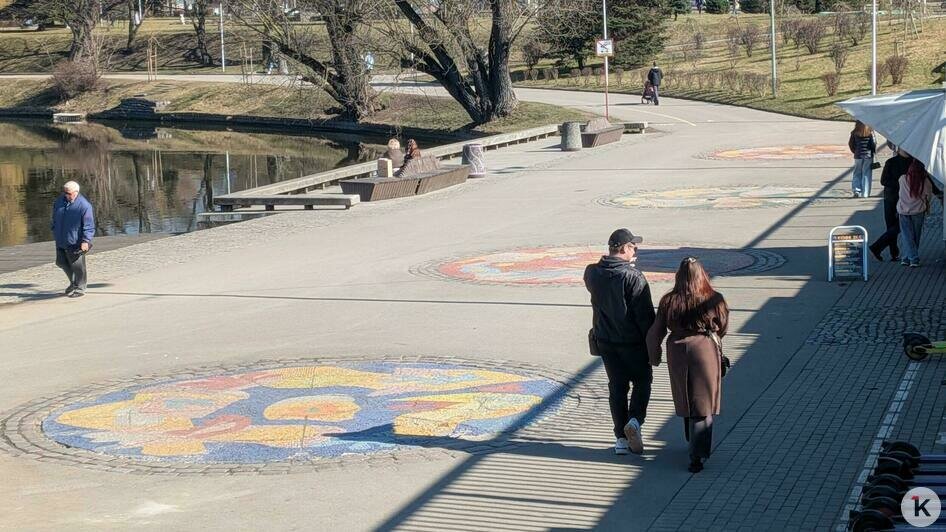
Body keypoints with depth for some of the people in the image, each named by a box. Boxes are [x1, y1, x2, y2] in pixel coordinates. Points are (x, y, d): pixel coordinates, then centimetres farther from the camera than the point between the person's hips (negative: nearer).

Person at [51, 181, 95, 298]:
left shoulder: (84, 205, -15)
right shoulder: (59, 201, 6)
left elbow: (89, 225, -15)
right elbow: (55, 220, 19)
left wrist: (86, 241, -22)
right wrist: (55, 233, 18)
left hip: (75, 242, -7)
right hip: (61, 241, 7)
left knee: (77, 265, -2)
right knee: (61, 262, 15)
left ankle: (80, 288, 13)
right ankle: (73, 282, 35)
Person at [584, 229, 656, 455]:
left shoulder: (592, 273, -4)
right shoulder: (633, 277, -20)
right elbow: (645, 315, -17)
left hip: (605, 340, 5)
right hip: (632, 341, -5)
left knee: (617, 386, 13)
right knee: (642, 381, 16)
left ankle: (621, 438, 14)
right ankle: (634, 420, -4)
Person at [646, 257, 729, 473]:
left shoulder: (669, 301, -6)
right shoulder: (714, 299, -8)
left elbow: (655, 333, -1)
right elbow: (723, 327, 6)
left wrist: (654, 356, 14)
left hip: (677, 353, 2)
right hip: (706, 351, -2)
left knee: (685, 401, 20)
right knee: (703, 406, 3)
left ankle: (694, 443, 37)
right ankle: (698, 454, -4)